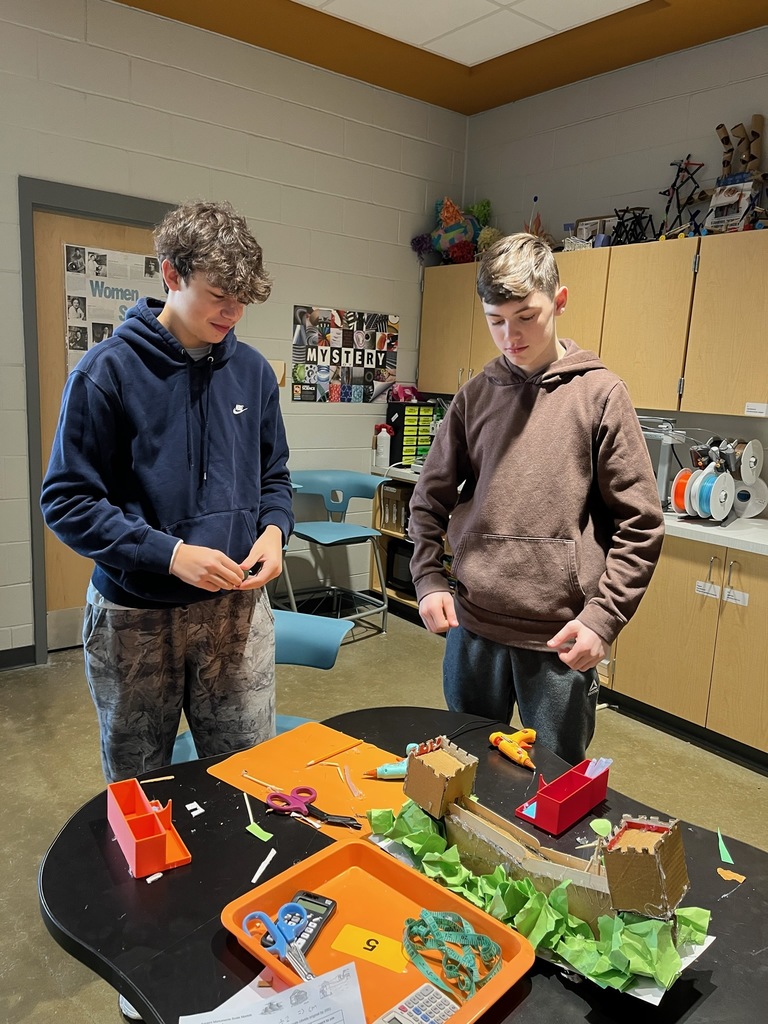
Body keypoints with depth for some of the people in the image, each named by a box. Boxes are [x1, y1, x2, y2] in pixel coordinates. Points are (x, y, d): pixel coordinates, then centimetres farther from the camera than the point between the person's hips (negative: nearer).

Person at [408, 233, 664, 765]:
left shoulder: (600, 394, -5)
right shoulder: (476, 395, 5)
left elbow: (641, 524, -5)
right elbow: (430, 500, 11)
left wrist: (603, 617, -12)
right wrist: (429, 578, -1)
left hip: (561, 639, -3)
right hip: (472, 627, 4)